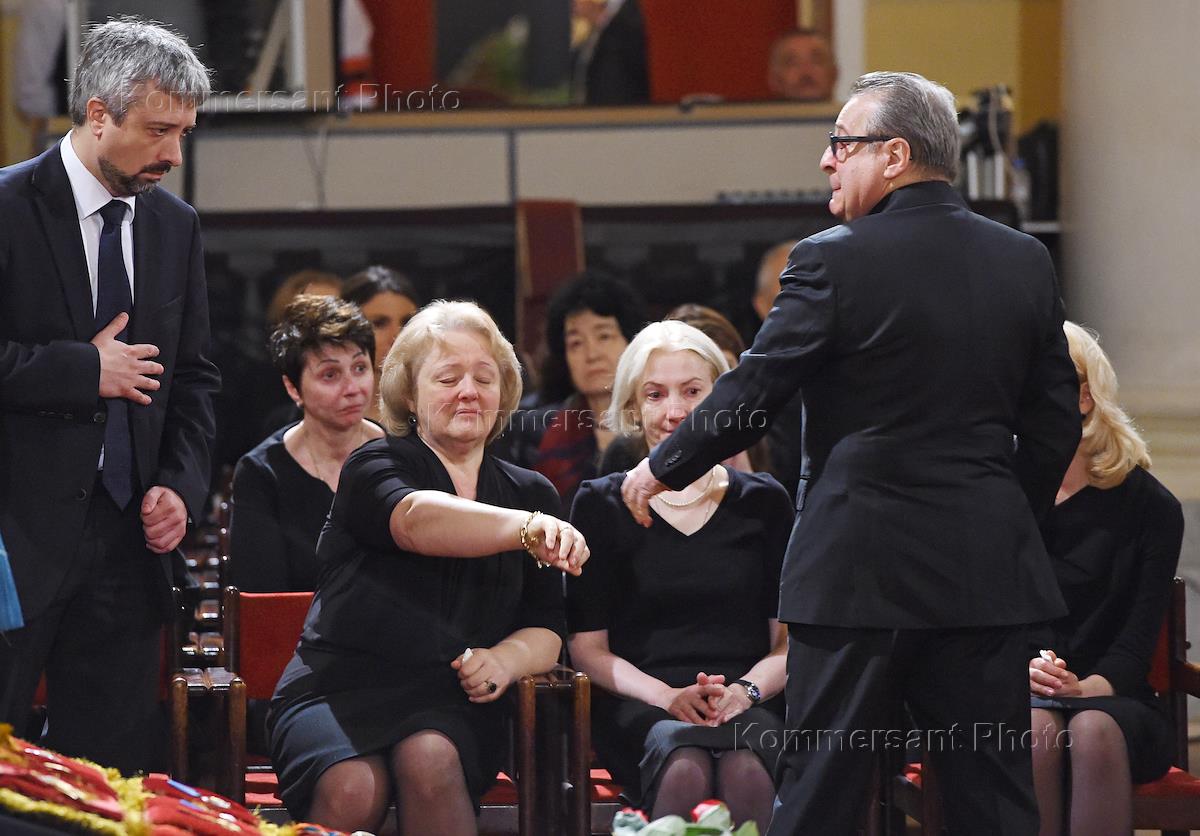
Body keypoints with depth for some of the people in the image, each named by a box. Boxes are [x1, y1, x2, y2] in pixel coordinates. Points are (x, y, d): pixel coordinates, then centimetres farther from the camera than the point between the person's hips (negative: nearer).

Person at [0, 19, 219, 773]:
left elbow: (194, 377, 17)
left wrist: (180, 486, 2)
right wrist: (85, 370, -15)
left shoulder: (176, 226, 12)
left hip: (128, 539, 6)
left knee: (114, 766, 5)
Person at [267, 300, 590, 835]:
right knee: (352, 789, -35)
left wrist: (508, 659, -11)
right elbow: (416, 520, -19)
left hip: (450, 699, 2)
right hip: (340, 685, -2)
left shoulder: (532, 495, 18)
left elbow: (546, 629, 14)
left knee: (430, 760, -34)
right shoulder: (375, 466, 5)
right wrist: (527, 528, -37)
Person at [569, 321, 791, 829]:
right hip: (639, 706, -1)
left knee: (746, 771, -37)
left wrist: (746, 691, -10)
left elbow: (790, 640, 13)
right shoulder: (601, 505, 13)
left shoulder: (763, 501, 16)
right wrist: (668, 696, -10)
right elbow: (587, 647, 8)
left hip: (748, 705, 1)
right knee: (685, 769, -38)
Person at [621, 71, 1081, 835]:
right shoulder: (1025, 262, 4)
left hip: (861, 569, -4)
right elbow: (1056, 421, 9)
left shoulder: (836, 262, -11)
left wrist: (662, 469, 8)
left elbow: (750, 397, -8)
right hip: (989, 571, 4)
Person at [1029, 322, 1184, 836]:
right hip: (1007, 700, 1)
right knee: (1036, 731, -35)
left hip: (1110, 700, 0)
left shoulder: (1150, 506, 7)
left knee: (1093, 731, -36)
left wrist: (1091, 687, -23)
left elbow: (1140, 634, -2)